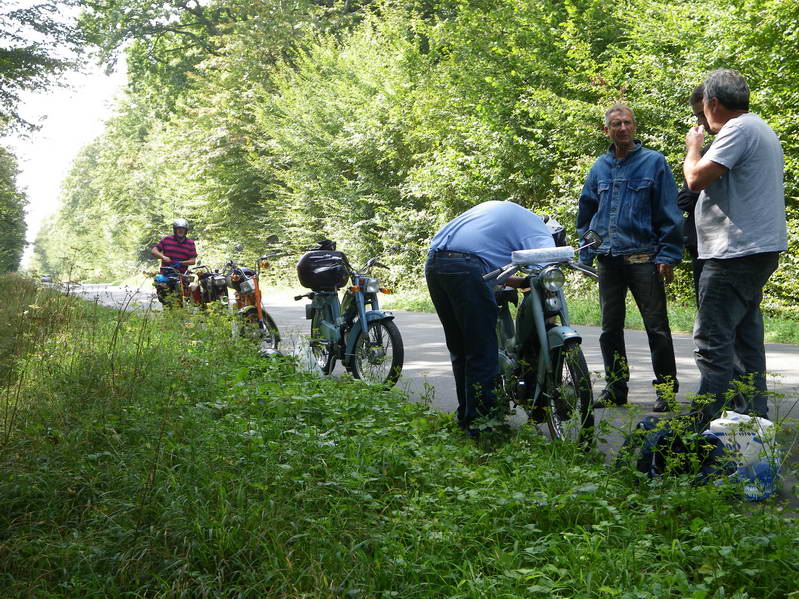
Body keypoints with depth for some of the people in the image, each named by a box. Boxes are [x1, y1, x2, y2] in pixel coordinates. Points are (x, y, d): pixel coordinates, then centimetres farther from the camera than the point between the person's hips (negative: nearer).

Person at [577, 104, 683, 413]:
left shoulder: (654, 162, -1)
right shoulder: (600, 166, 12)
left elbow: (669, 214, -4)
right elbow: (585, 213, 18)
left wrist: (668, 256, -10)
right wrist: (585, 255, 12)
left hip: (644, 258, -5)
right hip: (608, 260, 5)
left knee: (657, 327, -1)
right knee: (610, 328, 10)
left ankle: (666, 389, 9)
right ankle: (615, 387, 21)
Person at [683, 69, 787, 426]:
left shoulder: (739, 129, -13)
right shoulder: (761, 129, 20)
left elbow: (697, 178, -18)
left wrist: (693, 148, 0)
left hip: (737, 253, -11)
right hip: (757, 249, 11)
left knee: (712, 343, -11)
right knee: (746, 341, 16)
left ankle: (706, 426, -12)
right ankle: (755, 420, 21)